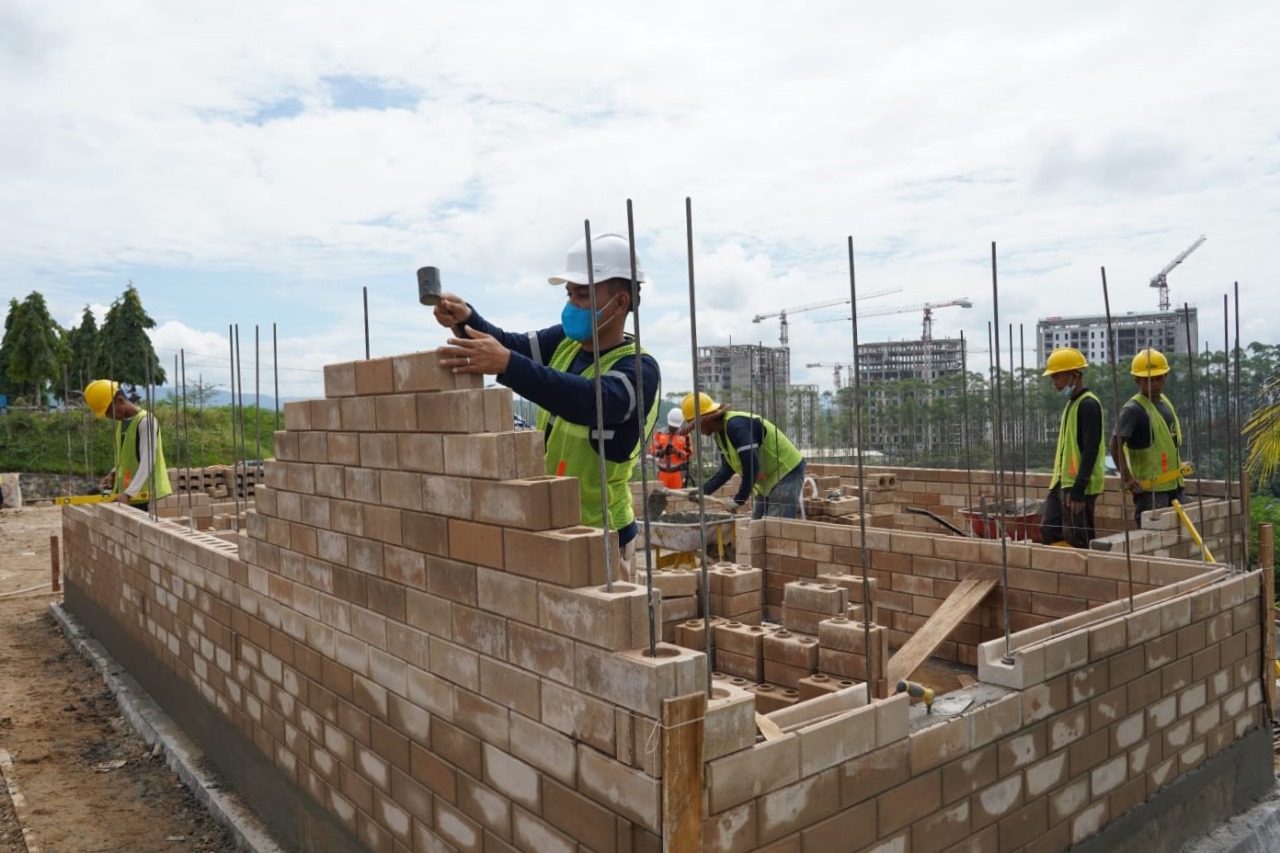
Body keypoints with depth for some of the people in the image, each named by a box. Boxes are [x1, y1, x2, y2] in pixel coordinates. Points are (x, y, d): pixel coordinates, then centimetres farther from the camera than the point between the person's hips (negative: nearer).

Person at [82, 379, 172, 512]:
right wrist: (115, 472, 8)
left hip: (145, 495, -9)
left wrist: (129, 492, -32)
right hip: (126, 494, 9)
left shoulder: (145, 422, -15)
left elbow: (147, 463, -23)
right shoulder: (121, 422, 13)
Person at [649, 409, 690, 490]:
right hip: (663, 471, 2)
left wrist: (677, 452, -18)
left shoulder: (684, 435, 3)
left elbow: (688, 453, -1)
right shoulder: (659, 434, 6)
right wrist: (661, 452, -16)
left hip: (678, 471, -2)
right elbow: (652, 449, 3)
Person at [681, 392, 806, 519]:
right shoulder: (720, 433, 5)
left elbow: (752, 466, -31)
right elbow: (727, 469, 12)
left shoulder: (736, 425, -26)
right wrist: (703, 490, 4)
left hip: (785, 473, -10)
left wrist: (739, 500, -23)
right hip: (768, 479, 10)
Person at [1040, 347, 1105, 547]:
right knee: (1049, 530, 9)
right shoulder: (1070, 403, 16)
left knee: (1078, 540, -5)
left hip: (1079, 485, -10)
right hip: (1062, 482, 10)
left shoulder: (1088, 404, -13)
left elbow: (1091, 449, -19)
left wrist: (1079, 489, -22)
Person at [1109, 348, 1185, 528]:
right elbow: (1116, 445, -21)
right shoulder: (1133, 409, -15)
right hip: (1150, 488, -8)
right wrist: (1127, 478, -24)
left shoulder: (1165, 401, 12)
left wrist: (1179, 467, 18)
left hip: (1173, 484, 9)